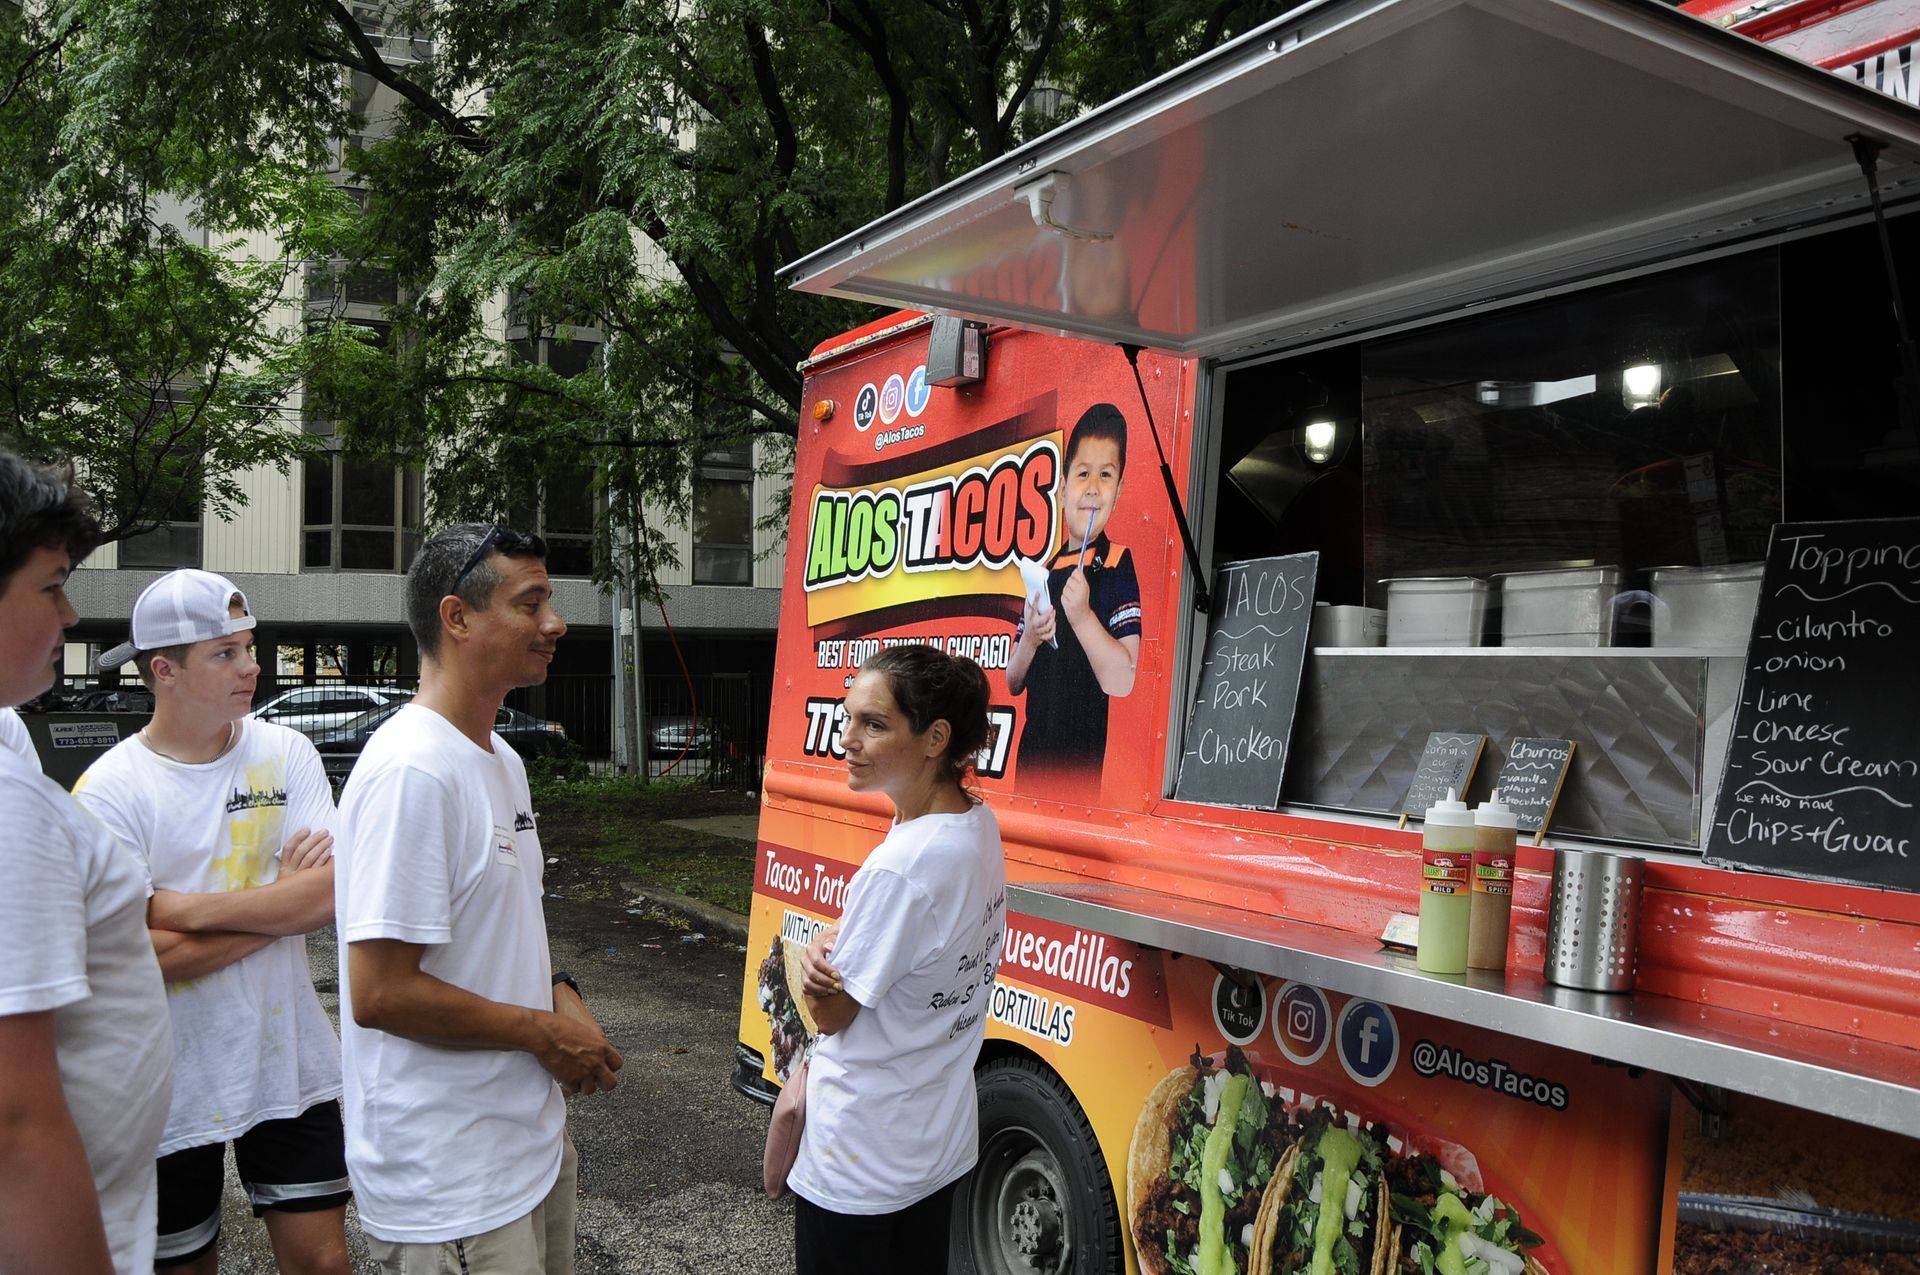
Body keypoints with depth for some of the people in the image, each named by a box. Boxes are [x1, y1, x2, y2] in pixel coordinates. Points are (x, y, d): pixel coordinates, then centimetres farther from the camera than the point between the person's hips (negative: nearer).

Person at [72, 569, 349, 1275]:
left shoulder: (286, 753, -2)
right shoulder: (108, 790, -10)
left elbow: (333, 893, -13)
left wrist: (186, 908, -16)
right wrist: (281, 906, -13)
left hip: (290, 1066, 2)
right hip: (174, 1090, -2)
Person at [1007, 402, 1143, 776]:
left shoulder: (1121, 566, -7)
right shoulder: (1043, 575, 11)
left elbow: (1122, 682, -16)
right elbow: (1013, 683, 12)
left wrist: (1082, 618, -24)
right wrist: (1029, 640, -5)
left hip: (1091, 759, -5)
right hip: (1033, 751, 6)